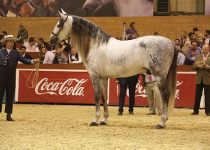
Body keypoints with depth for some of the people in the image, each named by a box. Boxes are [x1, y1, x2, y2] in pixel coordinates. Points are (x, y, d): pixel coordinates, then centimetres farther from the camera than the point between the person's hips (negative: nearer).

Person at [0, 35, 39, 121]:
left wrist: (32, 61, -16)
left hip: (11, 76, 1)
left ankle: (9, 114, 9)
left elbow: (24, 60, -2)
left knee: (10, 95, 3)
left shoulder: (16, 53, 7)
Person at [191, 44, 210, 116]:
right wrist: (197, 66, -11)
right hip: (199, 79, 3)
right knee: (197, 95, 4)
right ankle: (196, 110, 9)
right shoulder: (198, 57, 12)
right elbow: (194, 66, 10)